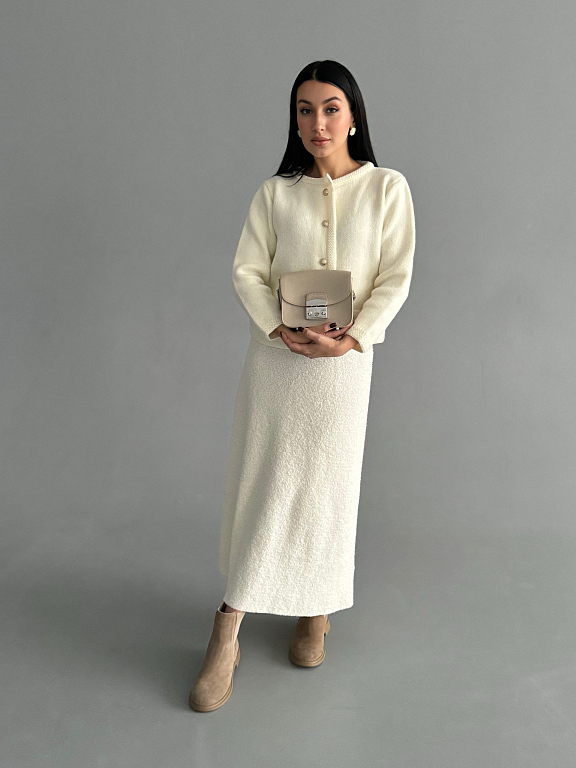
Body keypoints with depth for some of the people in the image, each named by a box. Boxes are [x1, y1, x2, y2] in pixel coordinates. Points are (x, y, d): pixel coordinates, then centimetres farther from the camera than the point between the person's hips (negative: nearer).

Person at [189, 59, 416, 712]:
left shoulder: (386, 188, 1)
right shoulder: (275, 193, 5)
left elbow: (396, 277, -3)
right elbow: (246, 272, 0)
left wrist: (351, 338, -15)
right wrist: (281, 330, -15)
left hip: (343, 360, -1)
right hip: (275, 355, 1)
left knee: (326, 485, 7)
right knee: (260, 484, 2)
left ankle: (314, 610, 27)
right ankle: (226, 634, 9)